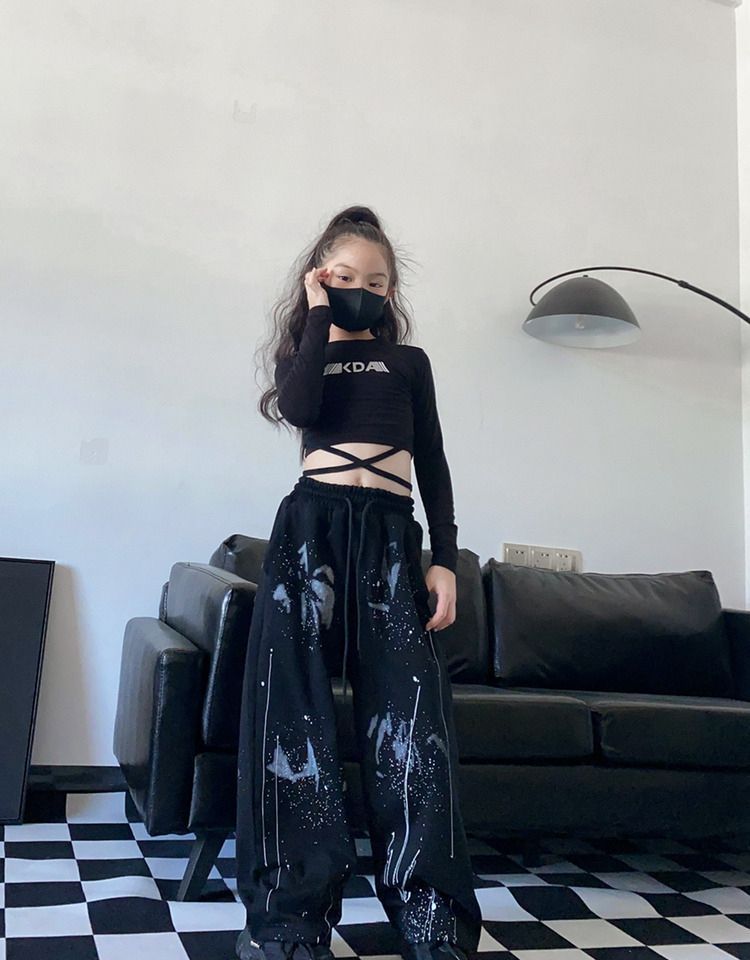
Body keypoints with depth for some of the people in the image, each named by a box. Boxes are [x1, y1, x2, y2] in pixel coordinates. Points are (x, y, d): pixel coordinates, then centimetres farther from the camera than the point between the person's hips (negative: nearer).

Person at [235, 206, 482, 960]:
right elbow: (298, 409, -9)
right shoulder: (301, 354, 16)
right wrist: (318, 316, 1)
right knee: (296, 713, -4)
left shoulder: (409, 361, 18)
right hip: (313, 528, 0)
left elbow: (433, 466, 13)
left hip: (391, 537, 1)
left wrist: (445, 559, 2)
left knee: (413, 719, -8)